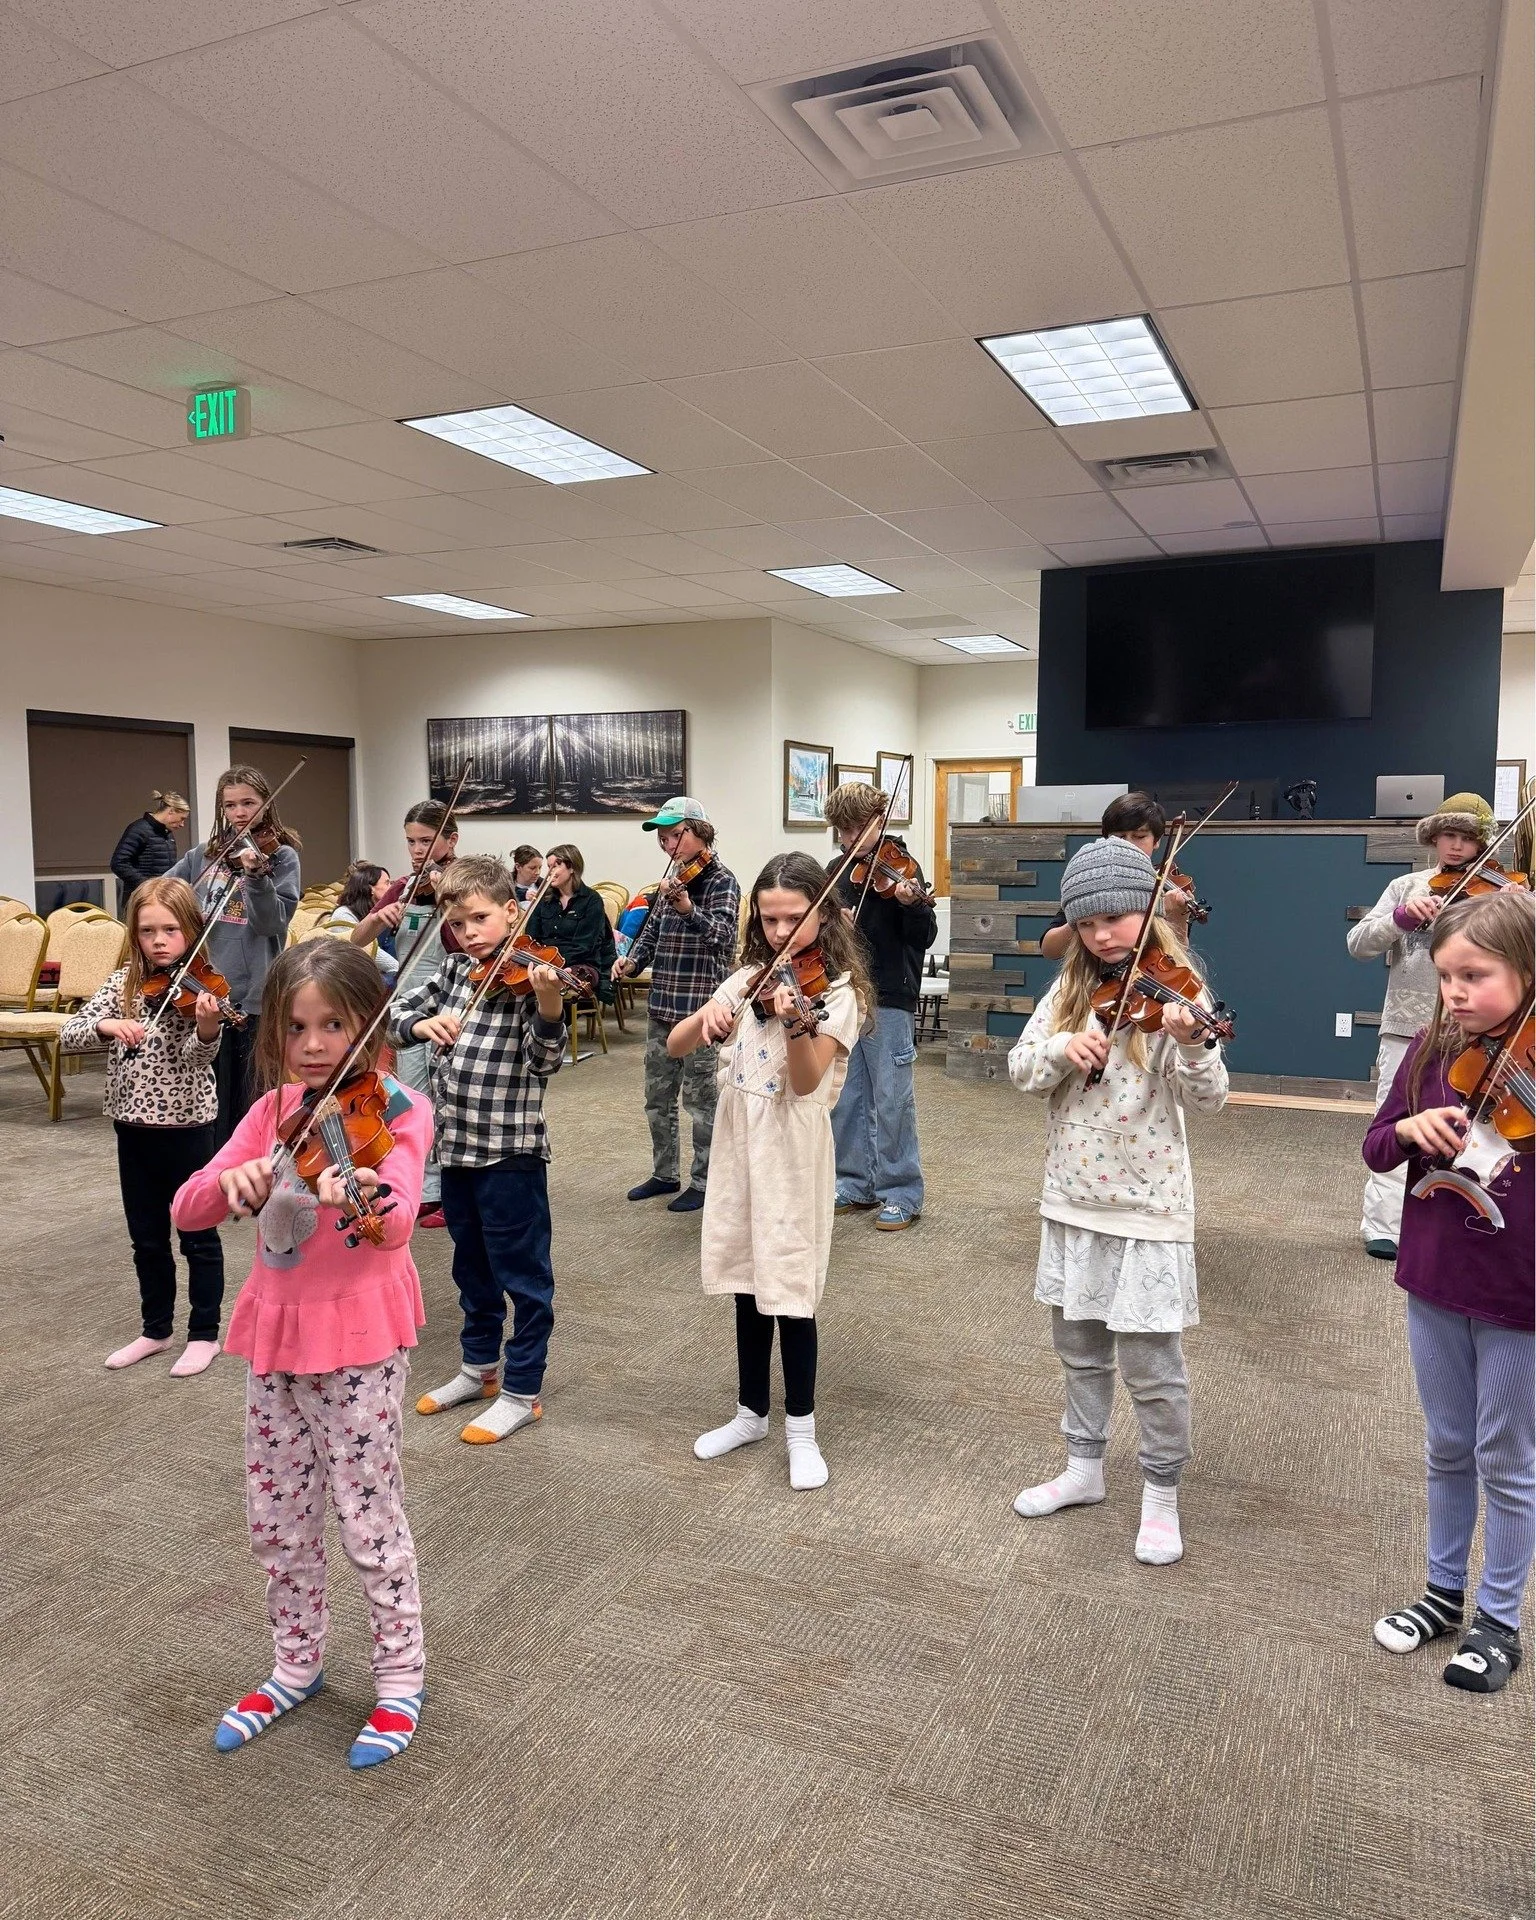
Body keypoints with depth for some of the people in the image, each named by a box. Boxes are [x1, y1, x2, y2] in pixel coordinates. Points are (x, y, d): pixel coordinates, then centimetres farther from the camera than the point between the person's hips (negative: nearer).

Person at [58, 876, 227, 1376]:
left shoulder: (199, 986, -9)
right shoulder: (123, 984, 1)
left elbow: (198, 1058, -20)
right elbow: (68, 1035, -6)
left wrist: (208, 1026, -41)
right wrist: (106, 1025, -27)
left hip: (187, 1127, -4)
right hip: (133, 1128, 4)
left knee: (198, 1237, 7)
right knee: (146, 1239, 16)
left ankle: (204, 1334, 20)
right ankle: (156, 1330, 31)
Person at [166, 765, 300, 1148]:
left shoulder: (281, 856, -1)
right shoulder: (205, 855, 12)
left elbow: (273, 922, -12)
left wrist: (256, 875, -27)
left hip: (257, 996, -4)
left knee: (255, 1104, 3)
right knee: (213, 1105, 11)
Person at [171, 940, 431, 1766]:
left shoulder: (396, 1110, -12)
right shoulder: (273, 1110, 4)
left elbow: (396, 1224, -28)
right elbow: (187, 1210, -2)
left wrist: (362, 1200, -52)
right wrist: (232, 1181, -25)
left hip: (359, 1335, -5)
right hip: (276, 1332, 6)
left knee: (368, 1518, 4)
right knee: (276, 1517, 17)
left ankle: (401, 1676, 26)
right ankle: (296, 1665, 38)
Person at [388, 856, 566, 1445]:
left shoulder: (527, 977, -13)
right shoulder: (453, 969, 6)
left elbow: (545, 1061, -23)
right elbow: (393, 1016, 6)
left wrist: (548, 1006, -41)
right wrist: (421, 1023, -16)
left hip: (509, 1149, -7)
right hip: (455, 1144, 7)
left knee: (522, 1273, 5)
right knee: (471, 1266, 22)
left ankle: (521, 1391, 18)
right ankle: (479, 1367, 39)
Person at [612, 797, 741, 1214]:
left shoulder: (722, 882, -10)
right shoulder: (673, 881, 12)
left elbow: (721, 933, -26)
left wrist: (686, 907, -44)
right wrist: (632, 960, 1)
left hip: (701, 1007, -8)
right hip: (662, 1004, 8)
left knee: (700, 1097, 2)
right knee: (658, 1095, 15)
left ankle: (704, 1182, 14)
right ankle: (665, 1174, 30)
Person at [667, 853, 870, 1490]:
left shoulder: (837, 990, -9)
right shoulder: (748, 978, 6)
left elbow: (806, 1082, -21)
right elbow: (675, 1046, 0)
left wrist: (795, 1022, -40)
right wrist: (705, 1018, -22)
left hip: (793, 1151, -5)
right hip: (737, 1143, 5)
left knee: (788, 1290, 1)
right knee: (747, 1282, 15)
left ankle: (800, 1427, 19)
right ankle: (751, 1412, 32)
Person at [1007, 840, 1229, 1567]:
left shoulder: (1170, 992, -12)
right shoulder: (1070, 988, 4)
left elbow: (1209, 1097, -20)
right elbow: (1019, 1069, 0)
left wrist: (1190, 1041, -40)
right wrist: (1063, 1047, -20)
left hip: (1145, 1206, -5)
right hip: (1072, 1201, 6)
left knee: (1151, 1363, 3)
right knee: (1079, 1347, 20)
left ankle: (1161, 1494, 24)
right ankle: (1084, 1467, 38)